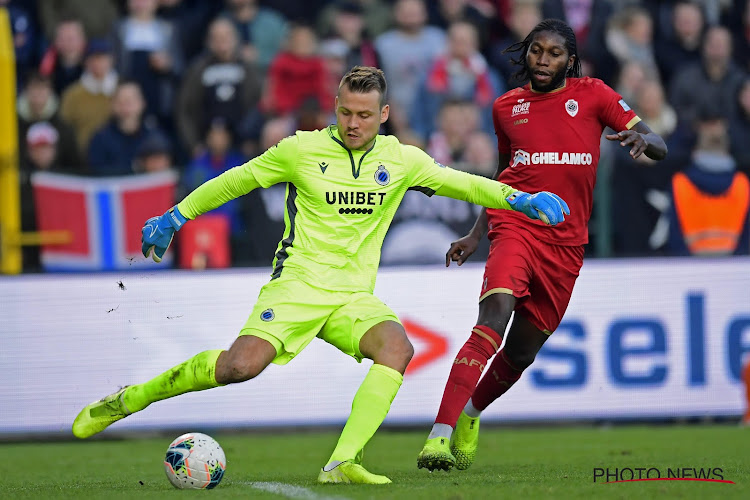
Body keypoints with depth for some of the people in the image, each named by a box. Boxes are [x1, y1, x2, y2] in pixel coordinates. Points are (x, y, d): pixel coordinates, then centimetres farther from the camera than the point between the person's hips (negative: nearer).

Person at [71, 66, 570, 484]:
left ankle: (342, 463, -35)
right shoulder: (302, 149, -1)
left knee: (397, 347, -30)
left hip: (355, 297, 3)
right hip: (297, 285, -3)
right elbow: (235, 181, 10)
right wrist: (175, 216, 12)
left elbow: (458, 182, 11)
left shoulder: (399, 159, 6)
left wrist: (519, 198, -5)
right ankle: (128, 399, -6)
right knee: (242, 365, -26)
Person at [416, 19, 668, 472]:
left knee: (522, 351, 9)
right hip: (515, 225, -1)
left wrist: (642, 137, -23)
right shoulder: (507, 107, 12)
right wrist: (475, 235, 17)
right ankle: (440, 435, -35)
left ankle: (470, 415, 40)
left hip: (566, 242, 1)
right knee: (496, 312, -28)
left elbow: (659, 148, 2)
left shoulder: (592, 95, 6)